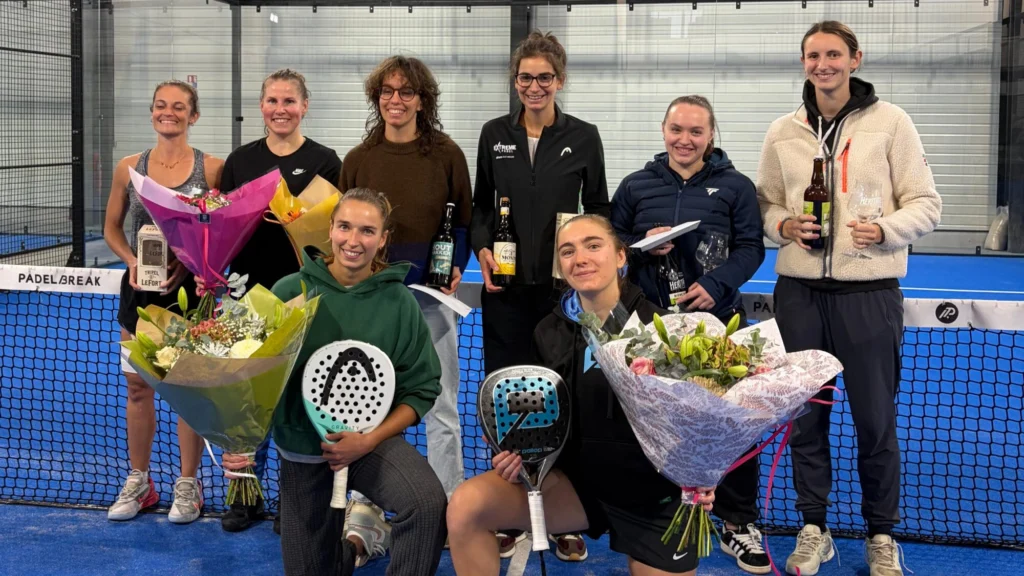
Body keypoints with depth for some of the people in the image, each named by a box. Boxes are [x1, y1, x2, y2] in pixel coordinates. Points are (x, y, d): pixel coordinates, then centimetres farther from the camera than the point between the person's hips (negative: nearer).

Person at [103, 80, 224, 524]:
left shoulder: (211, 168, -4)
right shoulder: (129, 168, 4)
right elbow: (112, 228, 12)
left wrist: (189, 261, -17)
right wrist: (132, 261, -7)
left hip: (190, 288, -3)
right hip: (140, 288, 3)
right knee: (137, 385, 9)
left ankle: (187, 484, 17)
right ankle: (138, 482, 23)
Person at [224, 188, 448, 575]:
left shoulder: (399, 303, -8)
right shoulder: (290, 292, -8)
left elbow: (421, 390, -4)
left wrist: (369, 441, -16)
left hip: (372, 439, -1)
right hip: (301, 446, 2)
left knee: (429, 504, -32)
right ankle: (353, 542, 41)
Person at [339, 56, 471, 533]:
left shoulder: (446, 154, 0)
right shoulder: (358, 159, 4)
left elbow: (464, 220, 6)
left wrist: (457, 266, -9)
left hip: (430, 293, -1)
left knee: (441, 406, 5)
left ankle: (448, 504, 16)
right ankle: (364, 499, 19)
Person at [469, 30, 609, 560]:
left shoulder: (583, 137, 1)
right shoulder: (494, 135, 6)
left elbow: (598, 209, 7)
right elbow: (481, 203, 13)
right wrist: (481, 247, -5)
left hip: (563, 288, -2)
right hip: (505, 286, 2)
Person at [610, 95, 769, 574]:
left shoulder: (735, 186, 3)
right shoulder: (635, 186, 7)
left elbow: (750, 247, -2)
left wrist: (717, 284, -17)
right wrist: (643, 246, -11)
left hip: (717, 321, -1)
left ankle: (739, 522, 16)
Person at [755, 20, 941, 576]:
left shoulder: (890, 121, -1)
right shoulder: (783, 132, 7)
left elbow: (925, 204, 0)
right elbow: (764, 204, 13)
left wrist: (885, 230, -19)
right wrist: (784, 225, -8)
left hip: (869, 294, -2)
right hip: (799, 293, 3)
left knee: (876, 420, 5)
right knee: (804, 415, 9)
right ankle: (814, 529, 25)